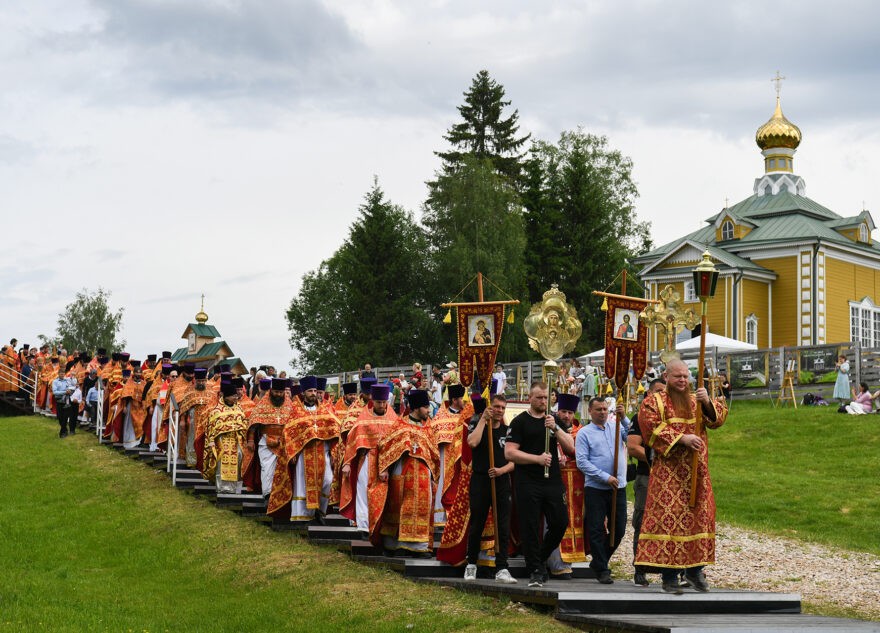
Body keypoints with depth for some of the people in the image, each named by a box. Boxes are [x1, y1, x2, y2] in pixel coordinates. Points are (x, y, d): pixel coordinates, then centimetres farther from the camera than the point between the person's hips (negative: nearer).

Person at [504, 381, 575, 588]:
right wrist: (538, 458, -15)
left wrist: (555, 428, -10)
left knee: (560, 523, 2)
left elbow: (571, 447, 5)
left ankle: (540, 558, 25)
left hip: (553, 482, 4)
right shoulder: (520, 422, 0)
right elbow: (509, 453, -8)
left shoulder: (554, 420, 14)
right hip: (528, 484, -4)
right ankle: (535, 571, 6)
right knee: (530, 528, -2)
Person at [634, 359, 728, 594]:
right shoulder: (653, 402, 3)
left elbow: (717, 419, 4)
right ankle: (669, 577, -6)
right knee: (668, 517, -9)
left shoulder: (696, 401, 17)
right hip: (668, 473, -5)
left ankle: (695, 569, 20)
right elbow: (653, 429, -12)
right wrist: (681, 438, -20)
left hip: (697, 472, 5)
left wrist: (708, 402, -15)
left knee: (699, 517, 6)